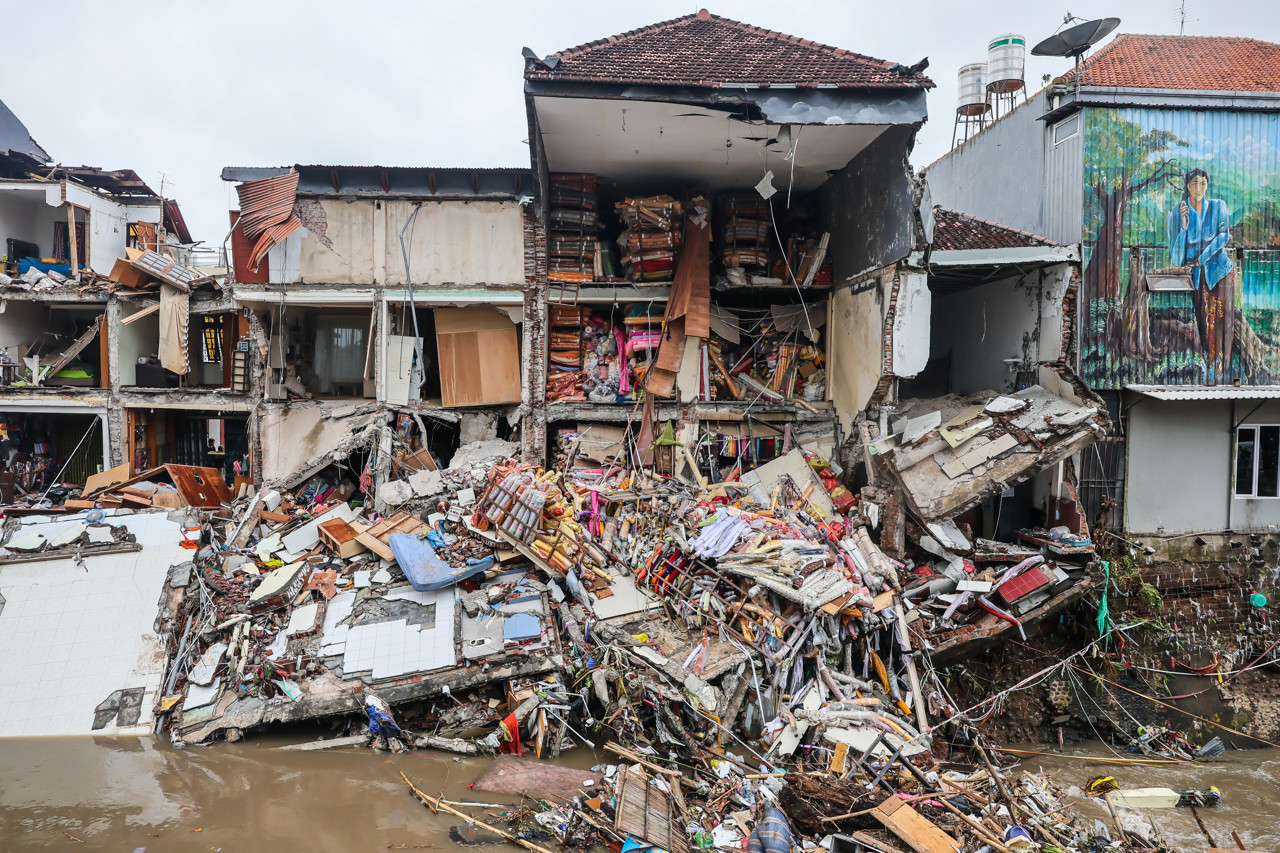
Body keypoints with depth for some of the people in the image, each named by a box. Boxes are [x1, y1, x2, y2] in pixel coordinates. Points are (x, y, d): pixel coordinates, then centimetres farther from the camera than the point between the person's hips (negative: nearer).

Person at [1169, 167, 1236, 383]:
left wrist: (1198, 260, -15)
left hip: (1221, 271, 1)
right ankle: (1208, 377, -7)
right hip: (1197, 277, -1)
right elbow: (1176, 259, -2)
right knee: (1204, 325, -8)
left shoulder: (1218, 206, 6)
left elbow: (1223, 236, -7)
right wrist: (1183, 226, -14)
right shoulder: (1178, 214, 3)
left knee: (1224, 324, -5)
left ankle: (1222, 377, -3)